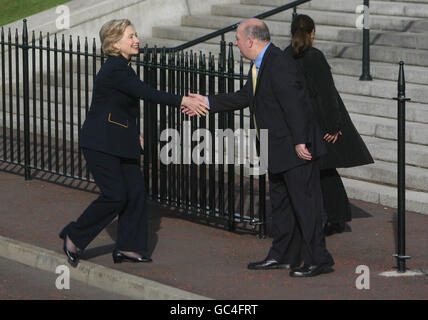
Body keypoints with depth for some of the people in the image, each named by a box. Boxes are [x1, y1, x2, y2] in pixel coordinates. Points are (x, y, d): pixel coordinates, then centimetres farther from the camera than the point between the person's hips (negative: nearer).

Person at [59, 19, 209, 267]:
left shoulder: (123, 67, 11)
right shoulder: (114, 70, -20)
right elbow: (147, 94, -25)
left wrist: (134, 133, 12)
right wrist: (183, 102, -26)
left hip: (121, 141, 9)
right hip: (101, 144, -9)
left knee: (136, 191, 3)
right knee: (115, 195, -10)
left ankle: (128, 247, 10)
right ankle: (74, 237, 5)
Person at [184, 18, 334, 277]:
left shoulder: (280, 64, -20)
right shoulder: (261, 65, 13)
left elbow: (294, 104, -25)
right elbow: (244, 98, 22)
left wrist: (299, 142, -25)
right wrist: (207, 102, 22)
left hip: (297, 149, -11)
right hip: (278, 150, 11)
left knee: (304, 202, -7)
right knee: (280, 202, 18)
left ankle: (319, 260, -3)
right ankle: (283, 256, 28)